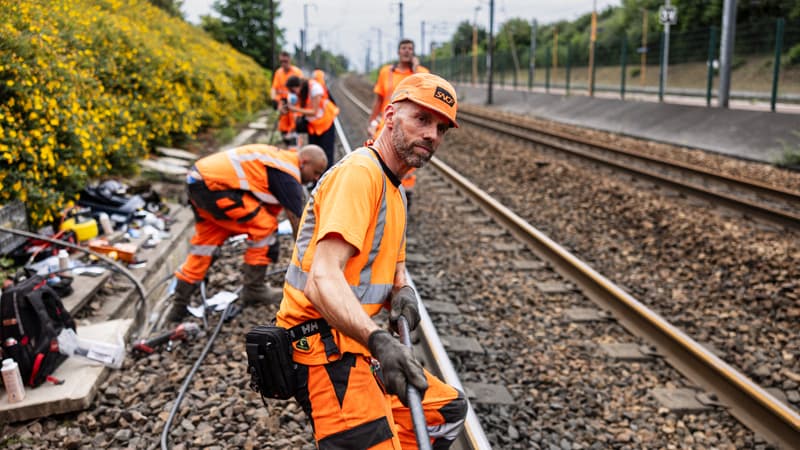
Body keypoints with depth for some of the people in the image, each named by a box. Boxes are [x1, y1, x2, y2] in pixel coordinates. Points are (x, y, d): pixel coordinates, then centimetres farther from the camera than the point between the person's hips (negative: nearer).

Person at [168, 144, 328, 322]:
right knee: (263, 226, -4)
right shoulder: (288, 176, -9)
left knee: (206, 240, 20)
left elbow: (271, 208, 25)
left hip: (197, 181, 11)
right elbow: (297, 223, -5)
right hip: (214, 185, -11)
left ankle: (179, 306, 26)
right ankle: (253, 288, 8)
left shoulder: (280, 158, 19)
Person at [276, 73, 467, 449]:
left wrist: (401, 290, -1)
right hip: (324, 350, -10)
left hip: (355, 346, 10)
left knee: (448, 407, 19)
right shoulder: (359, 172, -16)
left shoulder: (394, 189, 17)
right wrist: (378, 340, -43)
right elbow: (322, 279, -29)